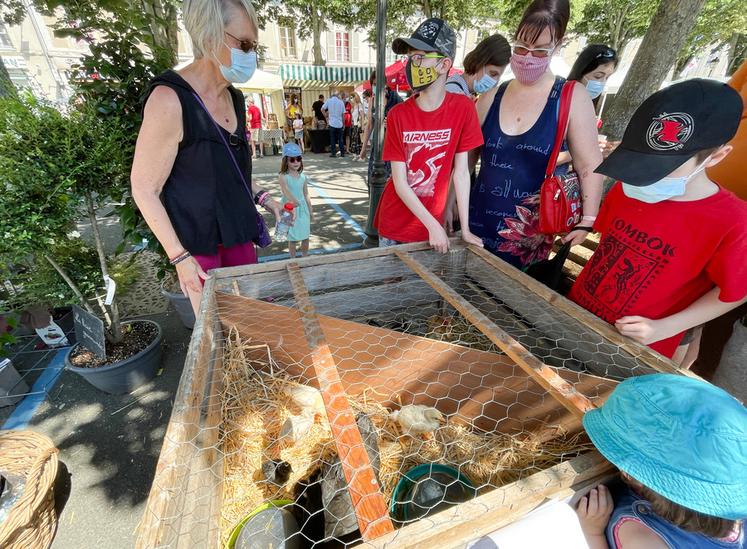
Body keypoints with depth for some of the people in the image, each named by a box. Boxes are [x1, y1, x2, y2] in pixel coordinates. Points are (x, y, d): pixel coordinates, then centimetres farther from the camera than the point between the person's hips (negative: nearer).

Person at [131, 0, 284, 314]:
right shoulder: (170, 100, -17)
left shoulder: (234, 99, 7)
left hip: (238, 231, 7)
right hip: (197, 240, -7)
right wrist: (180, 257, -15)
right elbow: (145, 190, -14)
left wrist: (262, 198, 8)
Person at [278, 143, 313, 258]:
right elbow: (287, 194, -23)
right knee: (293, 239, 3)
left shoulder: (303, 177, 2)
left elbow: (306, 195, 9)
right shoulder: (283, 177, -12)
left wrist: (311, 211, 12)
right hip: (291, 211, -4)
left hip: (303, 209, 4)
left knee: (305, 237, 12)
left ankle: (305, 258, 30)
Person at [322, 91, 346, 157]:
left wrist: (326, 116, 10)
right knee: (340, 139, 9)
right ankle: (342, 153, 10)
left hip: (332, 123, -1)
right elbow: (343, 114, 3)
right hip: (340, 123, 2)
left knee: (332, 139, 3)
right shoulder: (341, 102, 4)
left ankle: (333, 153, 2)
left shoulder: (329, 100, 1)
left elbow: (322, 109, -3)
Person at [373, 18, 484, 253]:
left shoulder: (463, 108, -8)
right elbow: (400, 183, -12)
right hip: (394, 223, 1)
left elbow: (461, 172, -6)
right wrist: (434, 225, -17)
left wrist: (465, 230, -7)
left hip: (431, 225, 0)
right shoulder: (398, 115, -9)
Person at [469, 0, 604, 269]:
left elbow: (590, 167, -4)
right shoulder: (491, 98, 7)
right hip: (477, 223, 3)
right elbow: (466, 158, 12)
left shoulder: (572, 98, -2)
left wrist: (587, 222, -12)